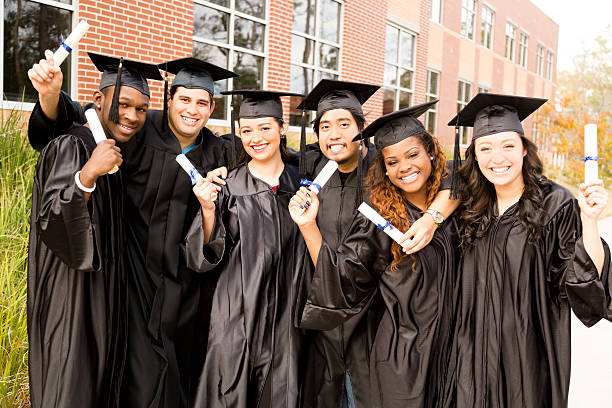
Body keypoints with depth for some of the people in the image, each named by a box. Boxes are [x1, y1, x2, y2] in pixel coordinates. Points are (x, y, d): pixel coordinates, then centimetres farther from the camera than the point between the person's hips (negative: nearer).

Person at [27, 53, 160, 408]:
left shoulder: (120, 151, 10)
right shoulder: (71, 146, -16)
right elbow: (50, 222, -26)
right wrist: (87, 175, -39)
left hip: (105, 296, 8)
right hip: (72, 296, -8)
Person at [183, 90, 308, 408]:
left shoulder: (300, 182, 3)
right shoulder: (228, 186, -3)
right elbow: (206, 258, -6)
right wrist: (208, 211, -20)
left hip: (285, 316, 2)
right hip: (238, 313, -2)